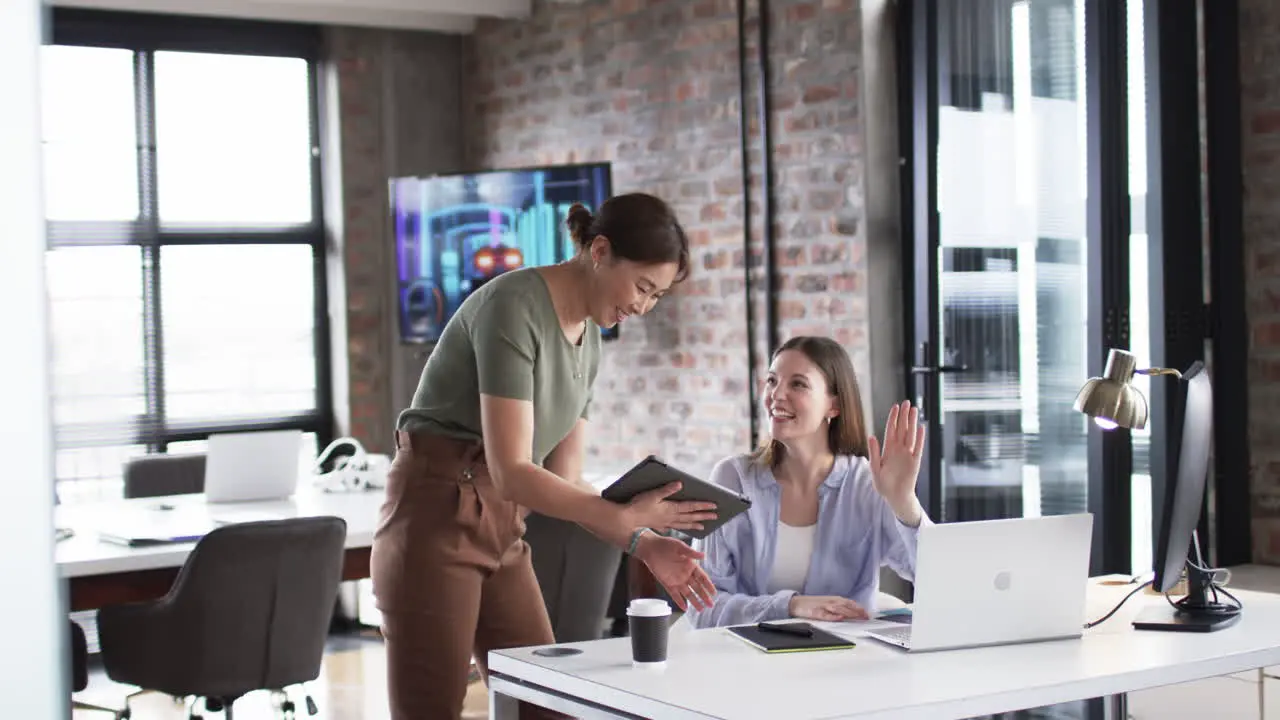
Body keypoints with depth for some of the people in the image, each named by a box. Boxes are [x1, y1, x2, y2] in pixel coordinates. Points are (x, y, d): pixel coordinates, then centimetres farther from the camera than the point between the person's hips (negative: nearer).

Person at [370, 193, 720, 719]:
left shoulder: (588, 338, 10)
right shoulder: (513, 306, -18)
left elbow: (563, 480, 10)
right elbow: (511, 471, -23)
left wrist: (643, 545, -3)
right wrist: (624, 516, -30)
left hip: (500, 530, 9)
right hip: (434, 523, -8)